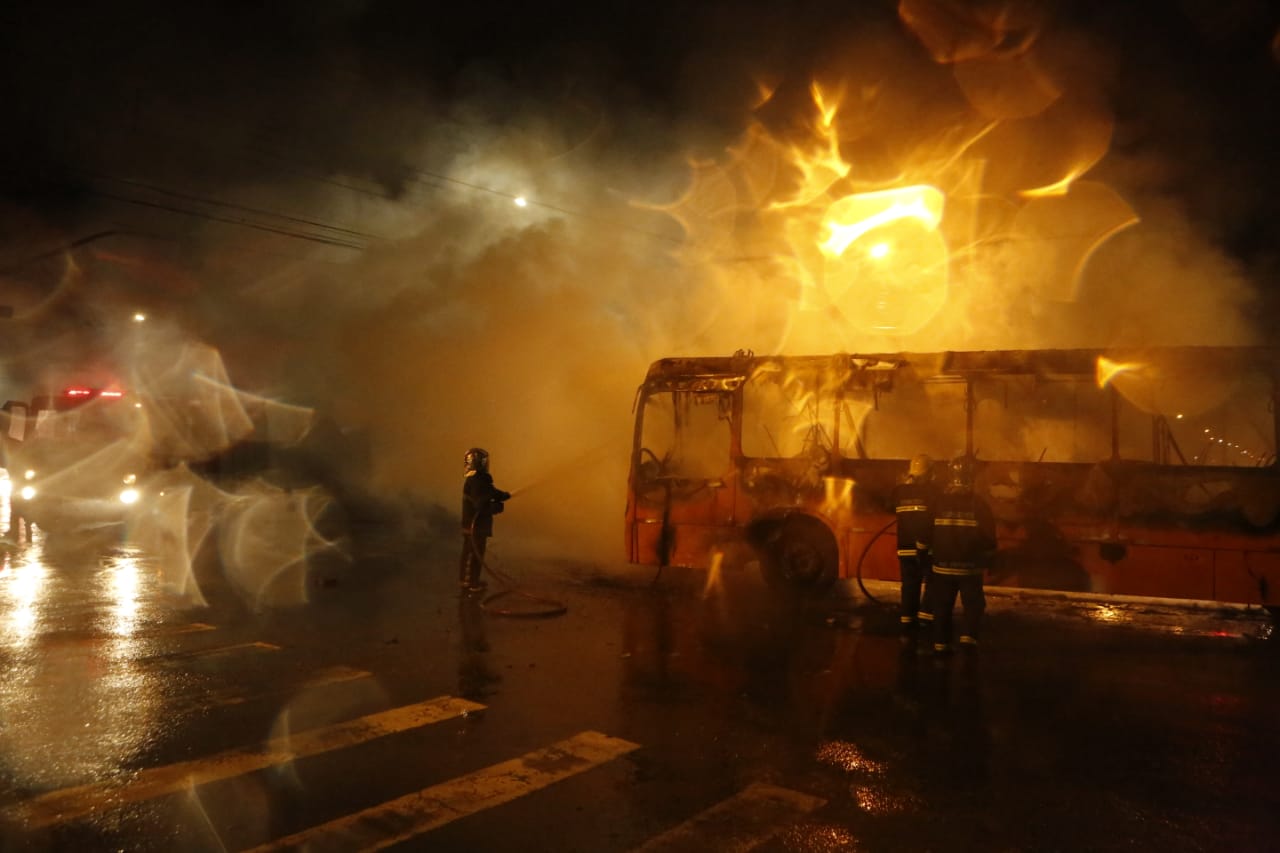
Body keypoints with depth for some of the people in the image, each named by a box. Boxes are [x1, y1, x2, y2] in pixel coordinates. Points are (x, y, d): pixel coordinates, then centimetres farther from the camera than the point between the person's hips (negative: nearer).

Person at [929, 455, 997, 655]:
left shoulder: (938, 503, -6)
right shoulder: (979, 504, -8)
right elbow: (989, 539, -3)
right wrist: (987, 562, 13)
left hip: (943, 565, 2)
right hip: (970, 566, -1)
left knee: (942, 605, 10)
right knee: (973, 603, 12)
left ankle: (941, 643, 11)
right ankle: (968, 636, -2)